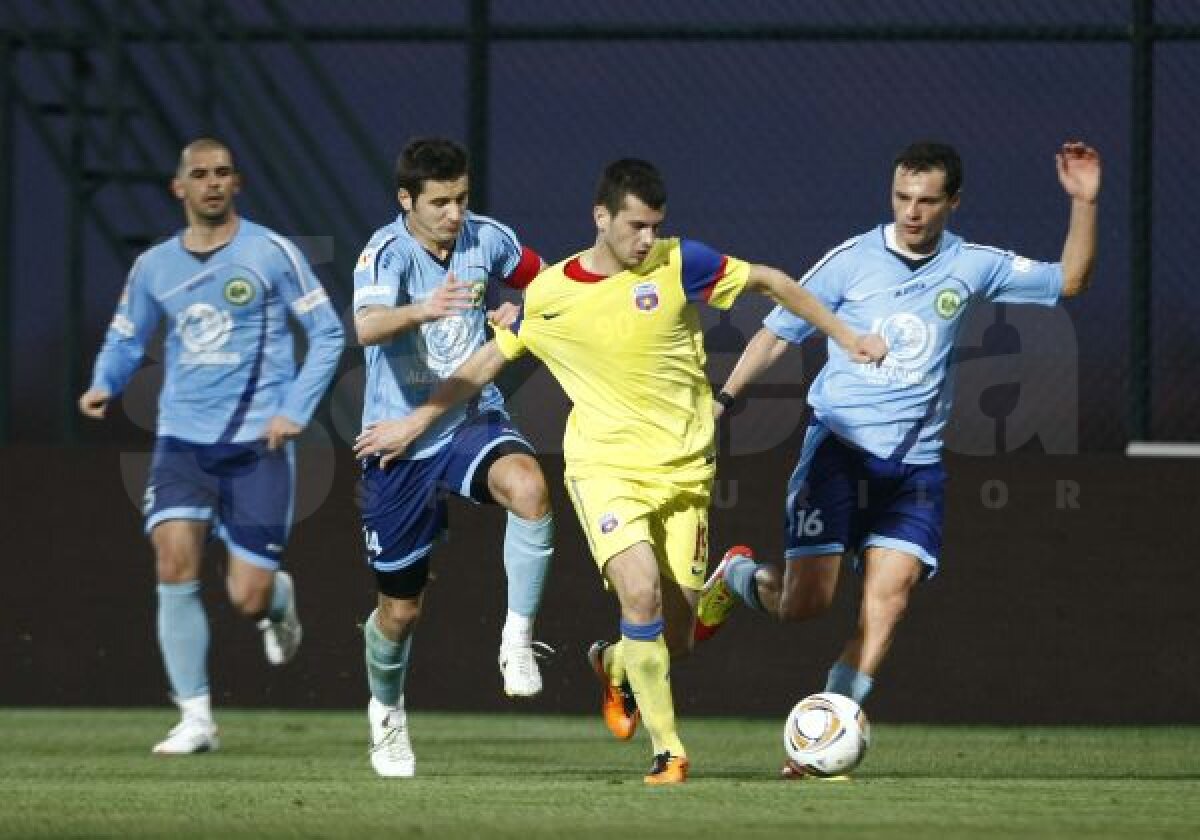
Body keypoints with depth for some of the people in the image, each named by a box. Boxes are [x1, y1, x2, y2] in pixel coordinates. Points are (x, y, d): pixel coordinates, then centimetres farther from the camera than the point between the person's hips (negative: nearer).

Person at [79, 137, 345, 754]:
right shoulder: (153, 266, 7)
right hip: (182, 441, 3)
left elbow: (327, 334, 1)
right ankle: (195, 719, -11)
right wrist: (104, 385, -3)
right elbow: (125, 339, 19)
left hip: (257, 446, -3)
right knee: (175, 564, -18)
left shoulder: (271, 253, -3)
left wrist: (295, 410, -10)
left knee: (247, 599, -6)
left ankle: (279, 599, 34)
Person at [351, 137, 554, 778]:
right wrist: (422, 311, -59)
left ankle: (518, 638, -20)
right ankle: (387, 713, 40)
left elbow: (534, 274, 21)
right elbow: (366, 326, -41)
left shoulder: (487, 239, -4)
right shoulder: (388, 252, -19)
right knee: (401, 608, 9)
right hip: (401, 442, -2)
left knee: (529, 487, -35)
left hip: (474, 421, 2)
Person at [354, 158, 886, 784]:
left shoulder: (678, 264, -6)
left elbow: (768, 282, 7)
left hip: (684, 468, 1)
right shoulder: (547, 297, -2)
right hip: (606, 467, -1)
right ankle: (668, 753, -14)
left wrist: (844, 337, 9)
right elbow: (491, 359, 14)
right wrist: (419, 420, 15)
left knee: (674, 636, 3)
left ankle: (613, 667, 40)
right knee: (641, 593, -25)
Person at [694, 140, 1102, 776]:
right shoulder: (851, 260, -2)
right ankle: (739, 577, 27)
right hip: (838, 449, -2)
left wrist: (1083, 203, -4)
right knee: (804, 605, -9)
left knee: (888, 598, -14)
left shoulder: (971, 267, 5)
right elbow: (779, 331, 6)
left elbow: (1069, 281, 9)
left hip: (914, 464, 2)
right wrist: (723, 400, -2)